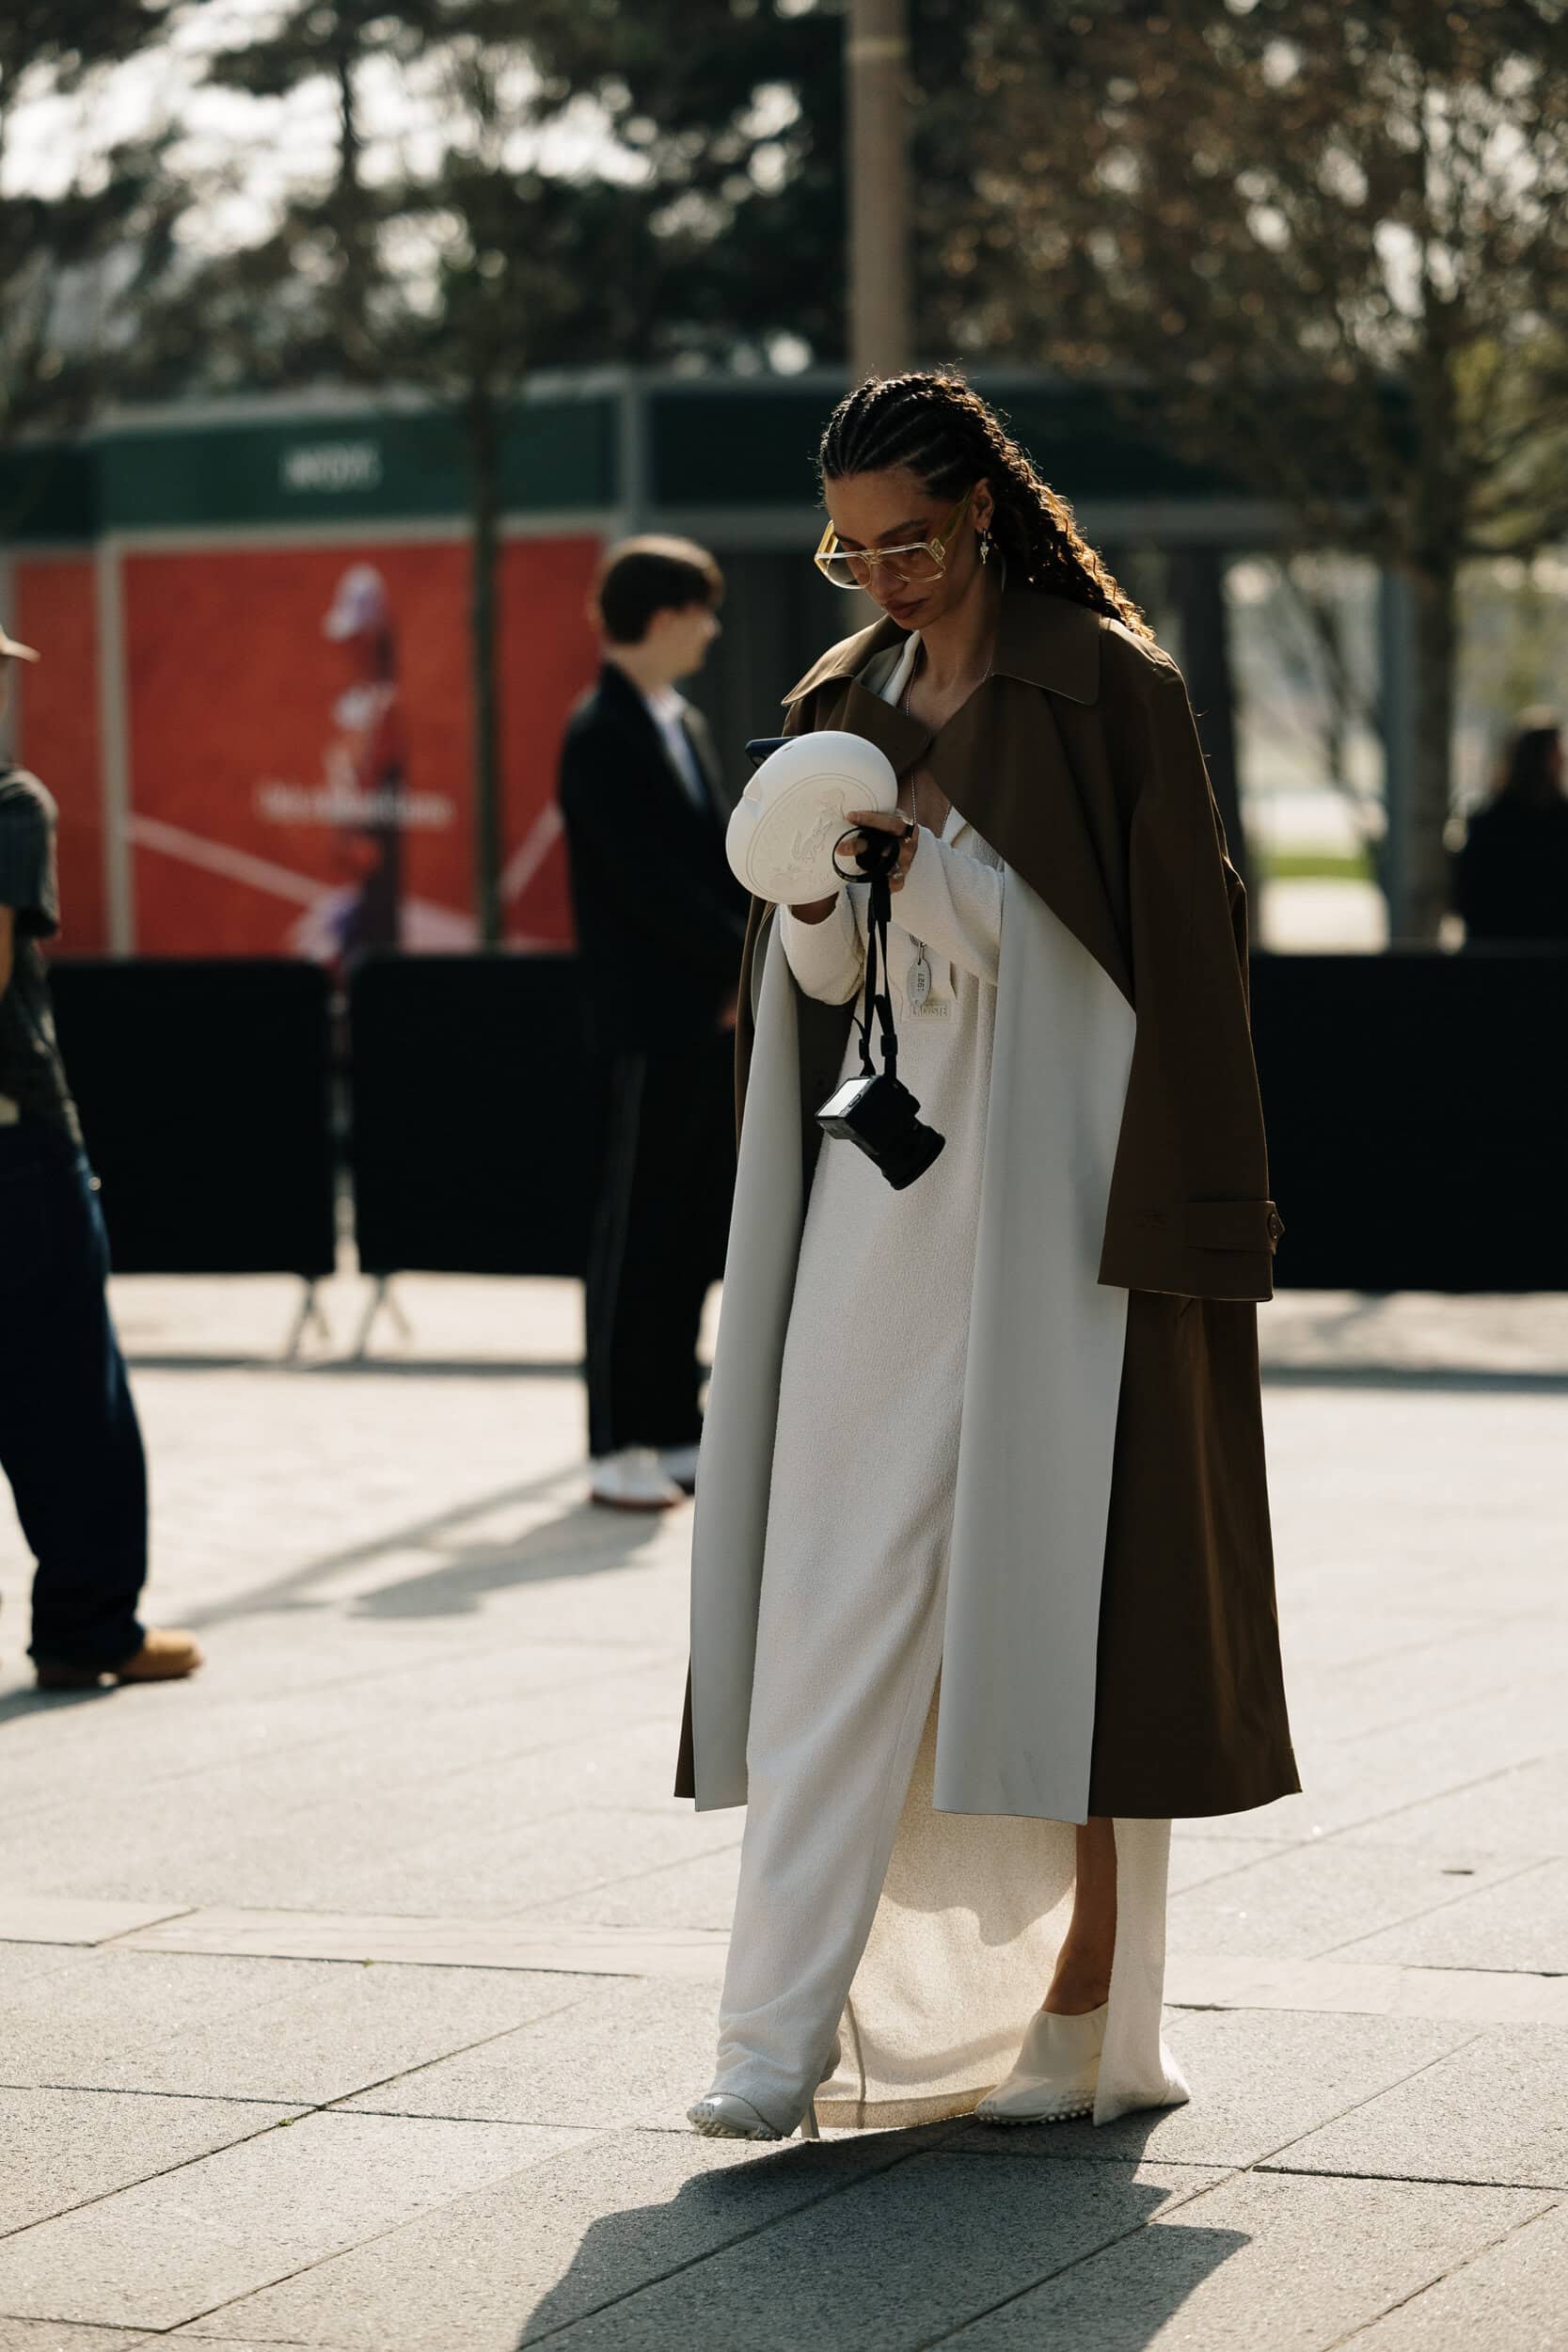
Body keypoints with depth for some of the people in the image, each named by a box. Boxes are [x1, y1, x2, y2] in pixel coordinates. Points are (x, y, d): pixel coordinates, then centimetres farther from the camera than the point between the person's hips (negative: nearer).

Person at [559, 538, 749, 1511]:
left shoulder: (684, 727, 16)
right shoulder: (605, 736, -12)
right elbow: (651, 880, -18)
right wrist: (751, 964, -15)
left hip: (717, 1016, 9)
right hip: (657, 1020, -9)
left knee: (697, 1227, 11)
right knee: (640, 1229, -4)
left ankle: (675, 1431, 17)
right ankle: (621, 1443, 1)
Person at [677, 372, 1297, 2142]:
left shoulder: (1112, 694, -5)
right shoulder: (844, 705, 11)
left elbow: (1181, 956, -8)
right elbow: (817, 983, 11)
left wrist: (1168, 1228, -13)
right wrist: (826, 889, -12)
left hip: (1058, 1194, -5)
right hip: (884, 1195, 5)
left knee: (1058, 1580, -2)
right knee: (835, 1591, -3)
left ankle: (1088, 2017, 8)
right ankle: (786, 2030, -5)